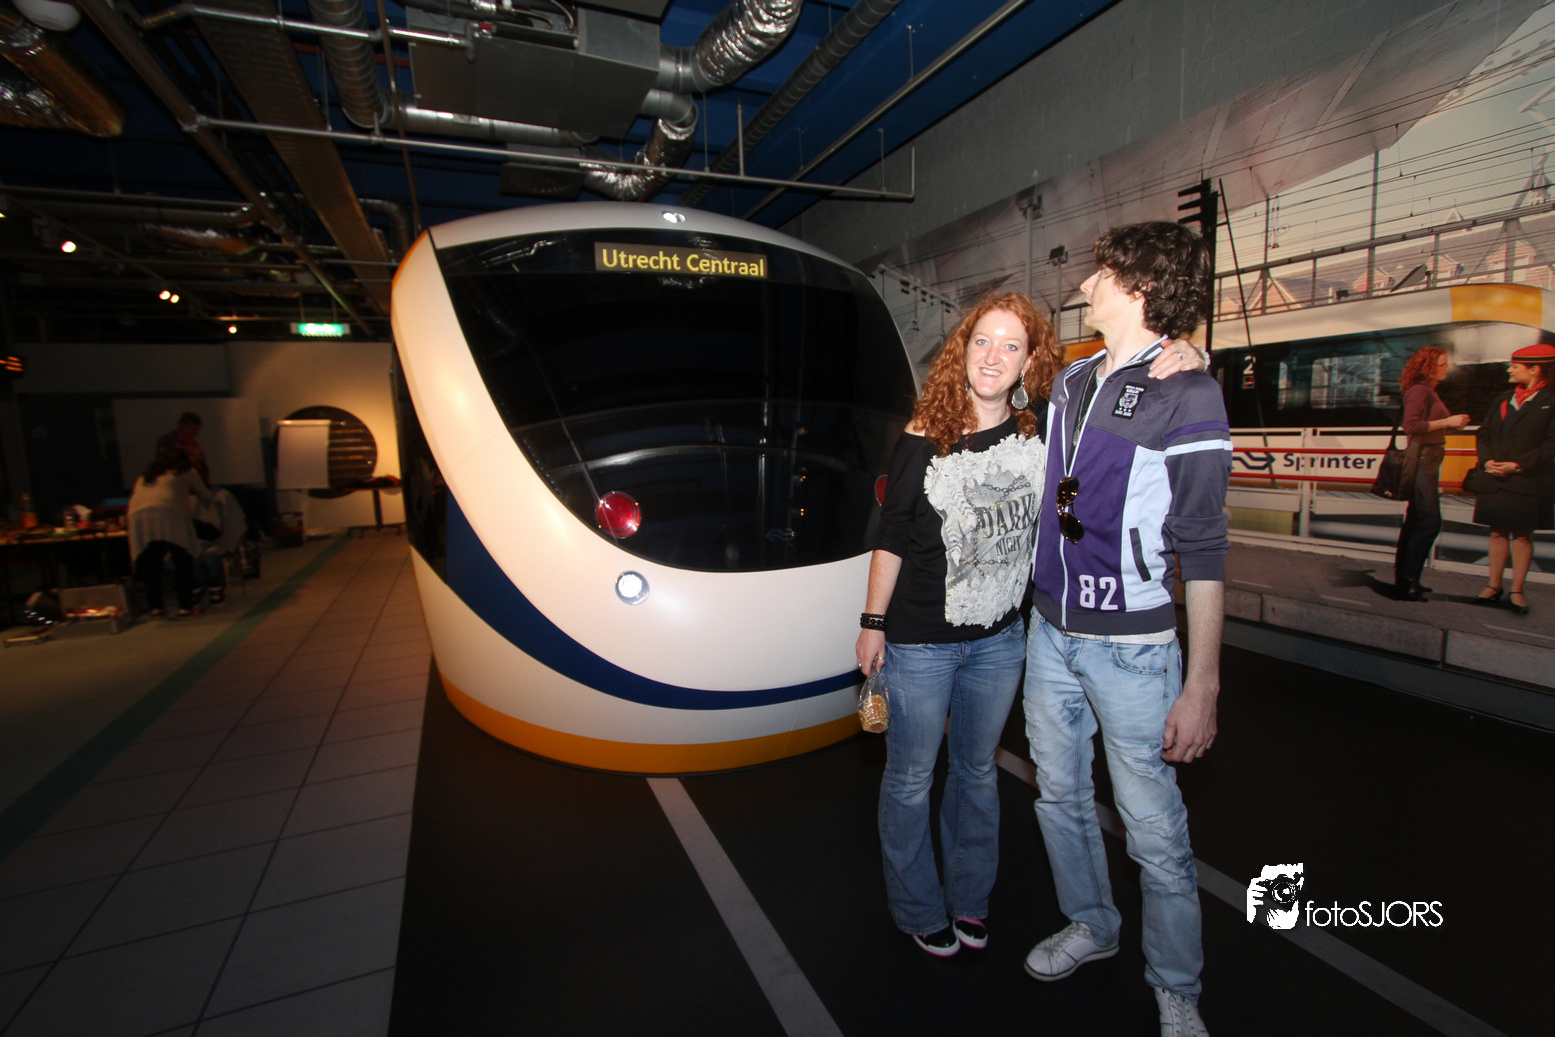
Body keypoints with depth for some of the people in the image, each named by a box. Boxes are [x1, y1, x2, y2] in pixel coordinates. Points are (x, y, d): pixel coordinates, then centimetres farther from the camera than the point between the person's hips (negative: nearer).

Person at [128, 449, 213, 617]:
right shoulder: (187, 473, 23)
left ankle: (154, 606, 7)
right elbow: (206, 497, 32)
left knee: (150, 564, 10)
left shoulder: (143, 478, 34)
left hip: (138, 516, 4)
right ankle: (185, 605, -5)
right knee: (183, 561, 0)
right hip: (169, 515, -4)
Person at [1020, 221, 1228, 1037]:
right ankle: (1090, 925, 45)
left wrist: (1202, 685, -15)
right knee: (1060, 796, 20)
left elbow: (1202, 550, -14)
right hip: (1049, 630, 7)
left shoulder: (1186, 395, -13)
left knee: (1154, 832, 7)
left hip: (1131, 647, -6)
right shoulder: (1071, 379, 8)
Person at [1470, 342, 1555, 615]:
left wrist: (1518, 465, -17)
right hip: (1496, 480, 4)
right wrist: (1487, 460, -5)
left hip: (1529, 482, -4)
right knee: (1498, 531, 8)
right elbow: (1483, 435, 12)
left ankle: (1517, 590, 9)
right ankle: (1494, 586, 14)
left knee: (1522, 534, 3)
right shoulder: (1502, 402, 13)